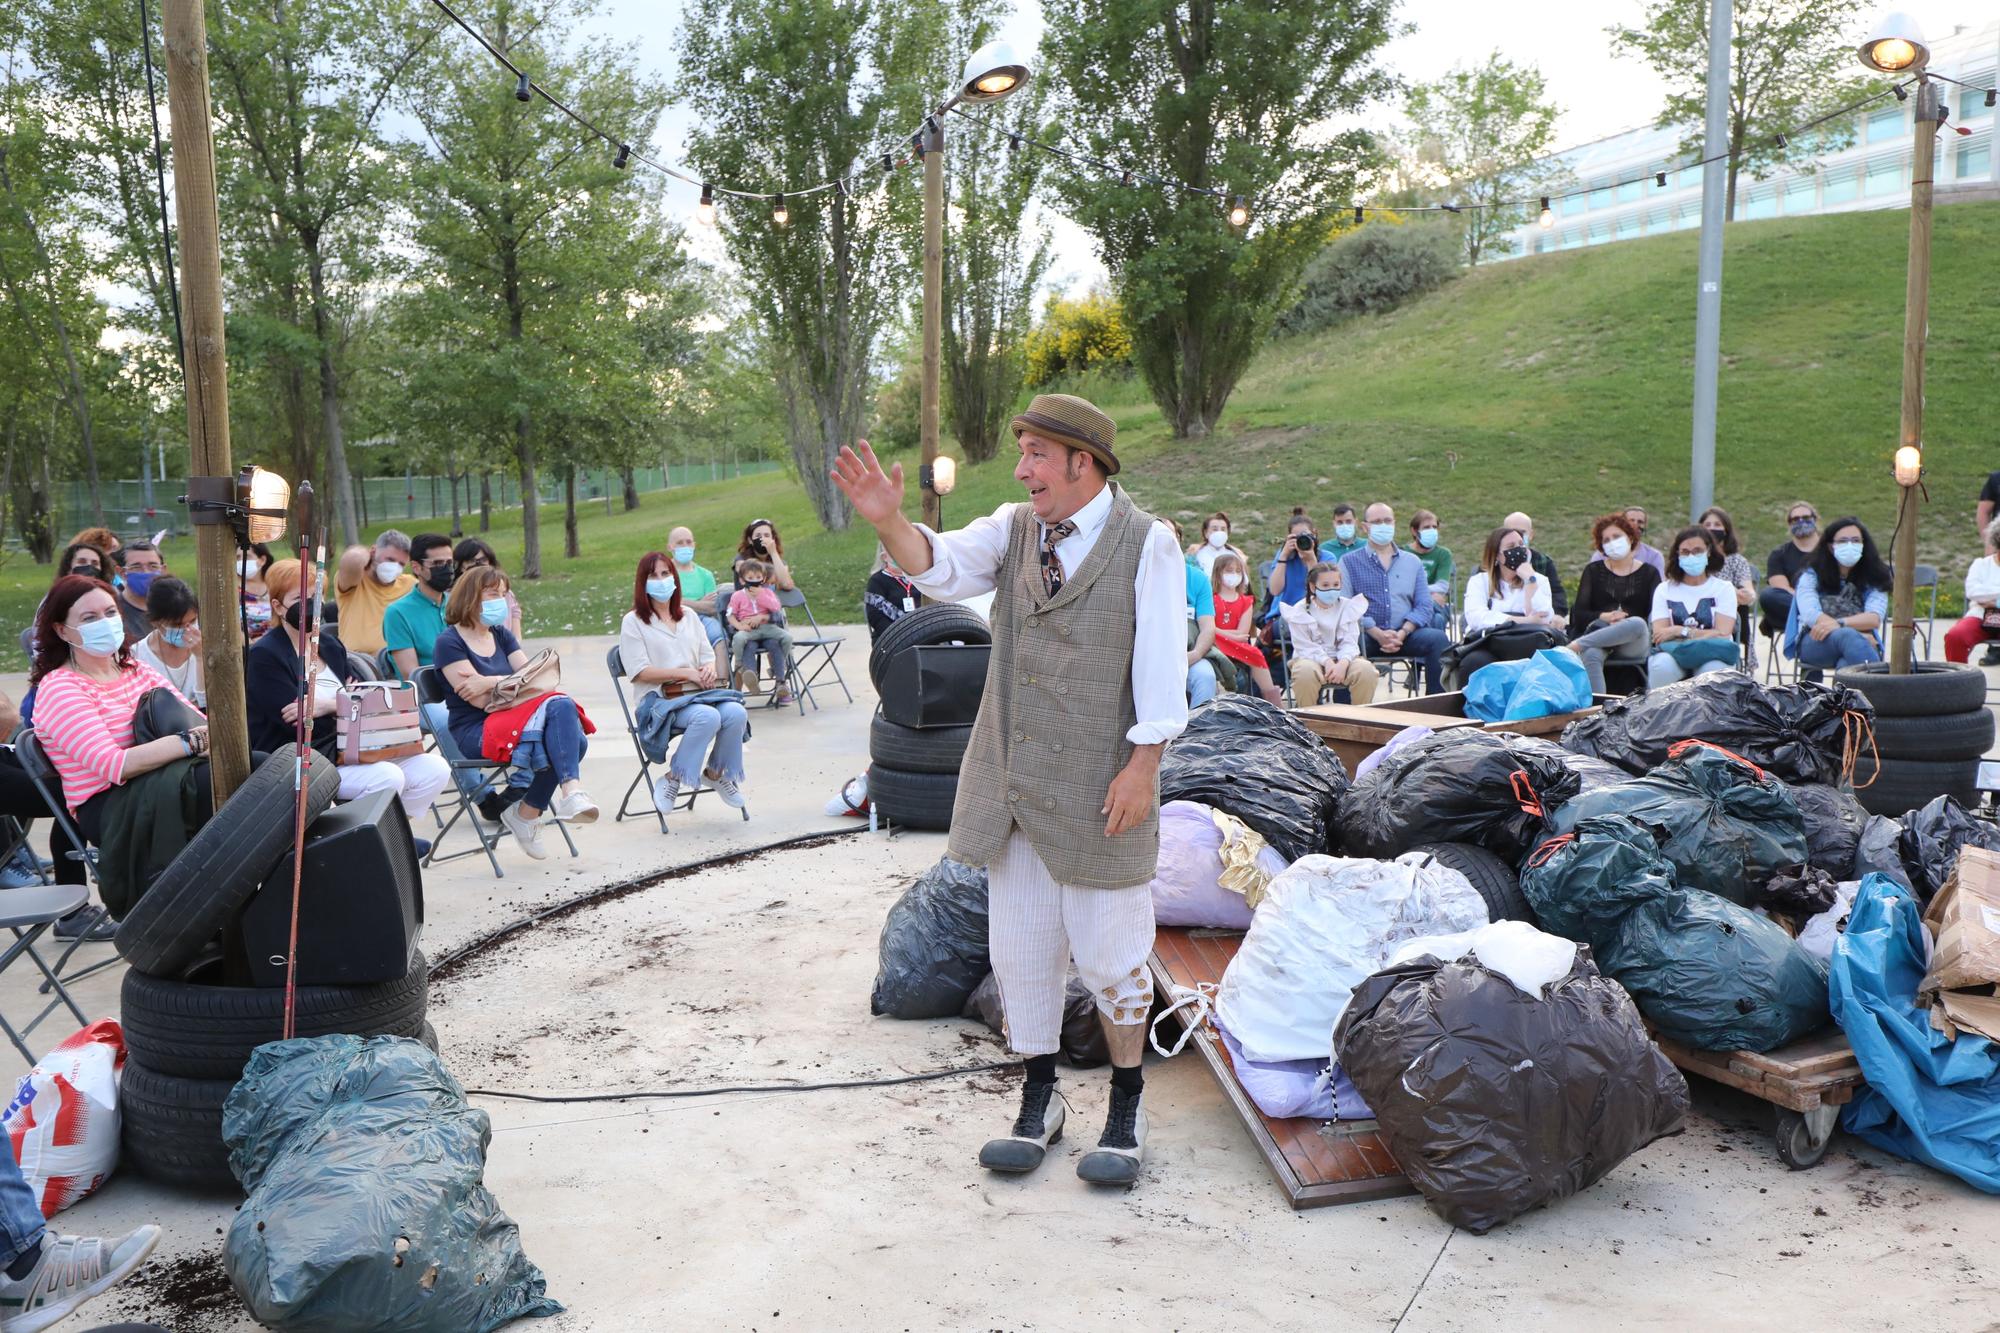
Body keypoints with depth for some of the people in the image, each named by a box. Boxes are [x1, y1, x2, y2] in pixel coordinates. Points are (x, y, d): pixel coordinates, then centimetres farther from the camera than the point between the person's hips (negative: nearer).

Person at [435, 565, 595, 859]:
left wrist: (491, 682, -12)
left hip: (511, 715, 7)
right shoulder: (450, 642, -3)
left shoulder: (501, 635, 18)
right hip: (475, 730, -7)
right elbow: (480, 700, -13)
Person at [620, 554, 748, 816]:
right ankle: (672, 780, -18)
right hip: (659, 699, -5)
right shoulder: (633, 622, 2)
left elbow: (707, 656, 19)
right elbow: (640, 672, -7)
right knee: (708, 716, -35)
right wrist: (686, 673, -14)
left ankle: (717, 773, -3)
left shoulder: (688, 615, 20)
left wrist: (709, 669, -7)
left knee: (736, 713, -26)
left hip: (697, 693, 5)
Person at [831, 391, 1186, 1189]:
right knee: (1020, 947, 13)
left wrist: (1142, 768, -14)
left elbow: (1160, 663, -10)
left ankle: (1126, 1109, 26)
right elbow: (944, 566, -7)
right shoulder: (1014, 527, 8)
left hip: (1100, 787, -5)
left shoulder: (1146, 542, -6)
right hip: (1012, 780, 5)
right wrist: (889, 521, -27)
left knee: (1110, 954, 6)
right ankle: (1038, 1100, 30)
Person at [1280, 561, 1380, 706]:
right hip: (1311, 658, -3)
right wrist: (1326, 661, -25)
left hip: (1342, 658, 3)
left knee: (1366, 670, -27)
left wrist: (1343, 663, -23)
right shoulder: (1300, 611, -1)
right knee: (1306, 671, -38)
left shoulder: (1348, 607, 7)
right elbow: (1304, 646, -9)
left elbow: (1349, 643, -1)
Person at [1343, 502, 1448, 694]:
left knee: (1438, 639, -26)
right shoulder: (1349, 562, 12)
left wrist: (1402, 633, -9)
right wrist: (1377, 634, -15)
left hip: (1404, 634, 3)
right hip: (1365, 635, -3)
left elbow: (1424, 606, 11)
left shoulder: (1413, 562, 21)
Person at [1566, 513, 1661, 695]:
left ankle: (1577, 645, -36)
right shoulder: (1593, 571, 19)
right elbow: (1578, 613, 8)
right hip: (1599, 635, 0)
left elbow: (1656, 616, 3)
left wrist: (1626, 624, -15)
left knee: (1638, 623, -37)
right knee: (1591, 655, -38)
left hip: (1634, 645, 0)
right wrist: (1604, 617, -11)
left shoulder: (1649, 573, 17)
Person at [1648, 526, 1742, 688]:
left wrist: (1681, 631, -4)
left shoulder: (1723, 588, 13)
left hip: (1712, 656, -1)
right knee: (1662, 666, -36)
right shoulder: (1664, 590, 16)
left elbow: (1722, 634, -2)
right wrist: (1704, 636, -6)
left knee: (1713, 671, -37)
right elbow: (1659, 635, 1)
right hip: (1673, 656, 1)